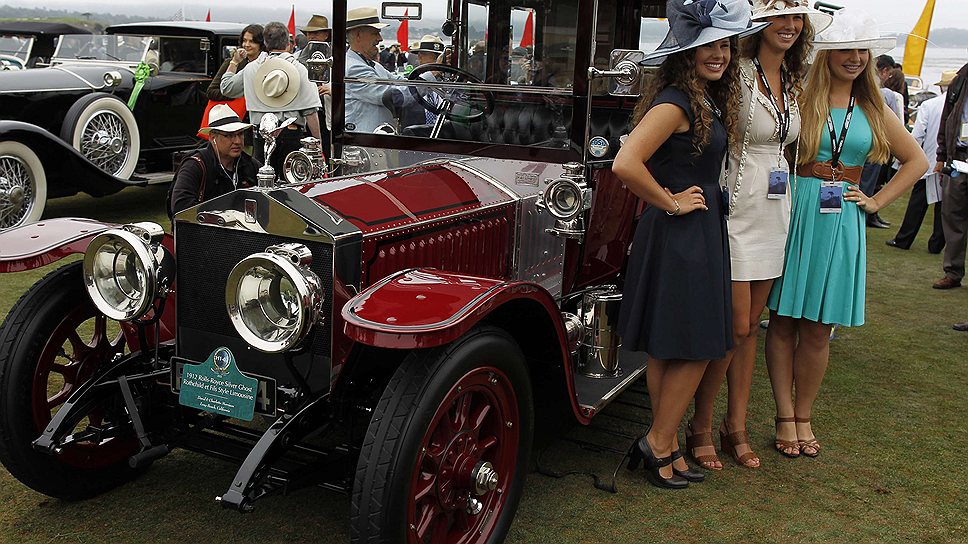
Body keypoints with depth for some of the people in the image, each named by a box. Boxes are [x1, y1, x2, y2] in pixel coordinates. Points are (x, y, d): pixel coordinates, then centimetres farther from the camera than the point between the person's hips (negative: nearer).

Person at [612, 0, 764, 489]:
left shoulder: (707, 101, 12)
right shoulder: (675, 102, -17)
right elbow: (625, 164, -28)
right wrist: (671, 203, -18)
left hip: (701, 232, 9)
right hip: (677, 235, -9)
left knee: (670, 349, 13)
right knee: (692, 348, -3)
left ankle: (665, 447, 22)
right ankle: (659, 443, 10)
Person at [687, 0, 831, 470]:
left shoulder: (793, 82, 11)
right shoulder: (738, 75, -12)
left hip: (776, 211, 8)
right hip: (738, 210, -7)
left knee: (750, 326, 13)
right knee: (734, 326, -4)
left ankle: (736, 427, 23)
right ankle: (700, 427, 13)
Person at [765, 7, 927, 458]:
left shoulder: (873, 110, 11)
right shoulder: (801, 99, -2)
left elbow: (917, 161, 20)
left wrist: (876, 201, 10)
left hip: (842, 223, 3)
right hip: (796, 215, -3)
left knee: (818, 330, 7)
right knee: (784, 321, 3)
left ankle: (804, 417, 21)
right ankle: (785, 416, 15)